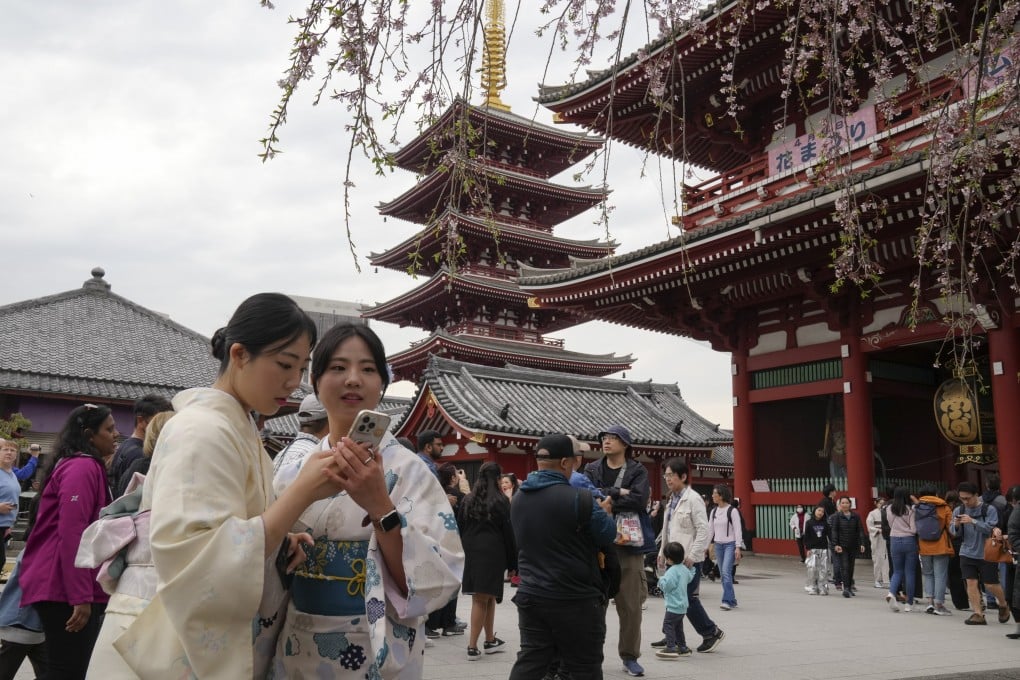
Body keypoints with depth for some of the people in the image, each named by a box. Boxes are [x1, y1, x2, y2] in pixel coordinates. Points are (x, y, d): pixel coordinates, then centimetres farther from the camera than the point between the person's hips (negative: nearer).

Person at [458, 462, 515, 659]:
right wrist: (512, 562, 0)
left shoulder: (467, 500, 6)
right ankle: (472, 645, -6)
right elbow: (508, 533, -5)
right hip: (492, 553, -5)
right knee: (483, 599, -3)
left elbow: (459, 529, 10)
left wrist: (464, 552, 17)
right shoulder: (500, 501, -7)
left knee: (487, 598, 15)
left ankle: (490, 640, 24)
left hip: (471, 553, 5)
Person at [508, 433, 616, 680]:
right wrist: (602, 511, 14)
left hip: (530, 595, 6)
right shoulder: (578, 498, -18)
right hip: (575, 599, -6)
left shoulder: (518, 499, 6)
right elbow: (609, 535, -9)